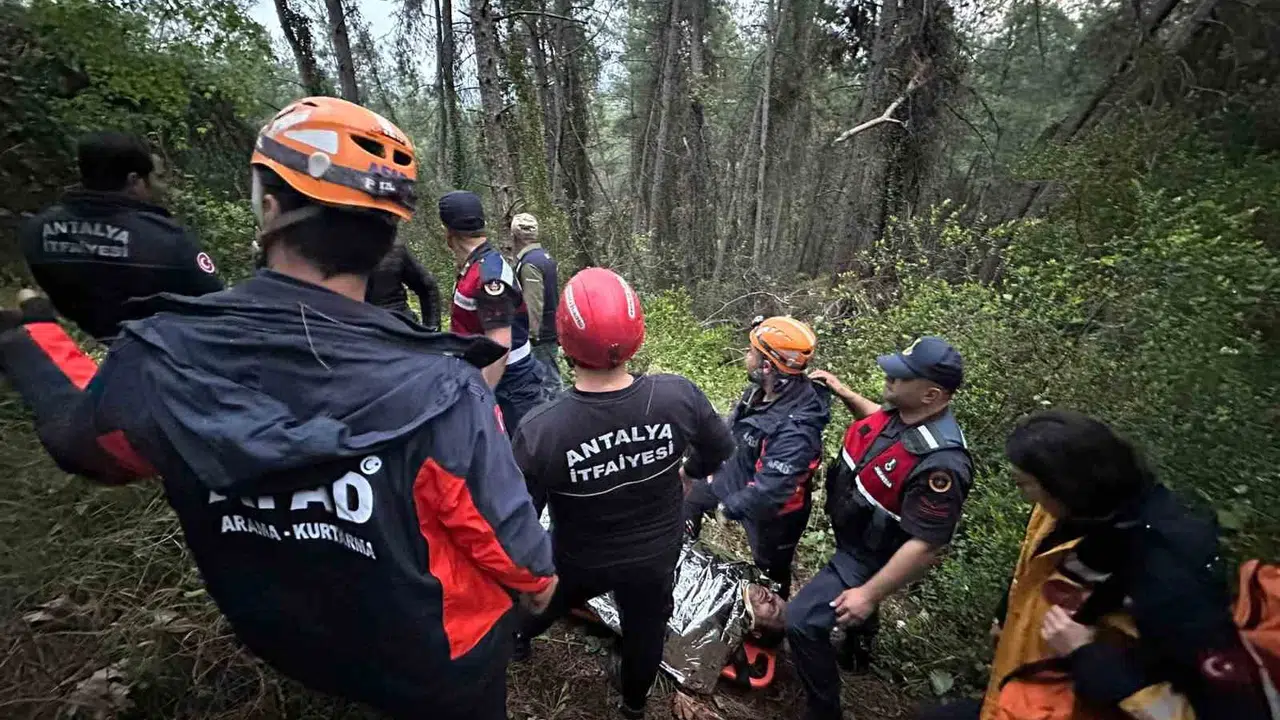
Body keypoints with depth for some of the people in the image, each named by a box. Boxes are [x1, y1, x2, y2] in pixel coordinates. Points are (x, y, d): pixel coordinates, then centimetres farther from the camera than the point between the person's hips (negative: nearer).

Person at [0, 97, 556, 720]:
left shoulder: (157, 360, -24)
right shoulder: (437, 390, -38)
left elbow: (80, 435, 0)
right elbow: (505, 532, -24)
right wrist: (539, 580, 0)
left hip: (287, 646, 3)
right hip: (443, 662, -2)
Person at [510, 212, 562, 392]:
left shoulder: (529, 264, -18)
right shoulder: (544, 256, 11)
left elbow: (533, 306, -23)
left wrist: (530, 335, -19)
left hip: (541, 335, -9)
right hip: (551, 331, 9)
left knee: (548, 381, -2)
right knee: (550, 376, 16)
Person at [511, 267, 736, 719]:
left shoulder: (539, 431, -34)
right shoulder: (679, 396, -27)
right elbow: (722, 455, -8)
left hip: (581, 562, -1)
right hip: (658, 552, 1)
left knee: (542, 601, 32)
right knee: (645, 628, 29)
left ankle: (519, 638, 65)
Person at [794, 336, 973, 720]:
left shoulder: (940, 463, -37)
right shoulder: (900, 410, -12)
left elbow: (926, 546, -32)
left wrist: (870, 593, -27)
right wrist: (843, 391, 5)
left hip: (867, 556, -8)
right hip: (851, 537, 9)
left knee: (802, 622, -11)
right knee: (854, 611, 33)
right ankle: (856, 649, 64)